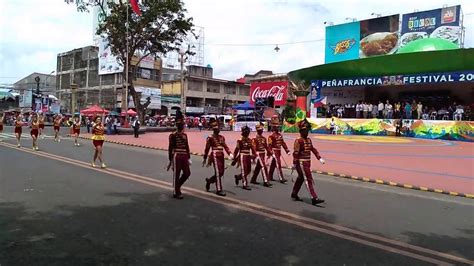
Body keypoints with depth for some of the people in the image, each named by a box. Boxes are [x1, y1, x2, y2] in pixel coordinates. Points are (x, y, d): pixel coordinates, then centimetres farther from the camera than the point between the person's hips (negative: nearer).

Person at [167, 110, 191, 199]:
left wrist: (188, 158, 14)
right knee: (176, 174, 1)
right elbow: (170, 148, -8)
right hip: (176, 157, -6)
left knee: (187, 173, 6)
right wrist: (170, 160, -10)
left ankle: (177, 186, 28)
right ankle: (176, 192, 12)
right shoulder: (173, 135, -7)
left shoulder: (185, 135, 12)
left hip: (184, 157, 7)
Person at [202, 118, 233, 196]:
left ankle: (209, 181, 34)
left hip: (221, 156, 7)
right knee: (218, 173, -6)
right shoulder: (210, 138, -4)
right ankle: (219, 190, 2)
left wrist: (230, 154, -8)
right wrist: (205, 159, 1)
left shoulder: (222, 137, 13)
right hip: (215, 156, -7)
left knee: (221, 173, 11)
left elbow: (225, 146, 7)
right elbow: (207, 148, -1)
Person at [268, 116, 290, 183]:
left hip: (279, 152, 8)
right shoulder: (272, 136, -12)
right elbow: (270, 145, -18)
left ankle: (270, 177, 25)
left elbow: (283, 143, 16)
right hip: (275, 152, -8)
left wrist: (287, 150, 12)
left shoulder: (280, 135, 13)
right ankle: (281, 178, -10)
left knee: (273, 165, 15)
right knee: (278, 165, -10)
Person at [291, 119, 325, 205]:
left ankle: (294, 194, 32)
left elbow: (313, 149, 14)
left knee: (300, 179, 18)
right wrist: (294, 164, -19)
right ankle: (314, 198, -10)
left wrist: (320, 158, 6)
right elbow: (296, 153, -17)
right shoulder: (298, 141, -14)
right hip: (301, 163, -9)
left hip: (307, 163, 9)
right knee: (309, 180, -10)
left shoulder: (309, 140, 12)